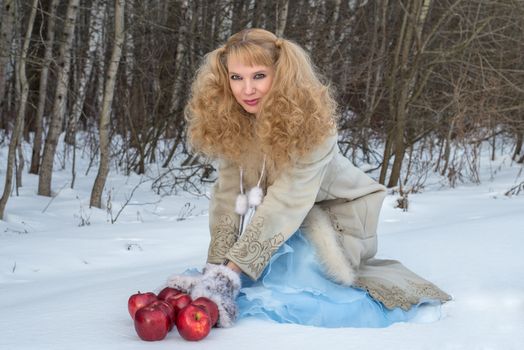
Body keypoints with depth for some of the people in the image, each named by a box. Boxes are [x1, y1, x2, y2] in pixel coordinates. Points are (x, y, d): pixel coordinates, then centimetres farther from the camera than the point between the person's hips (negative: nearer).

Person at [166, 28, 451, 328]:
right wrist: (217, 267, -29)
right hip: (278, 220, 4)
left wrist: (232, 272, -39)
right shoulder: (229, 122, -15)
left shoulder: (311, 123, -31)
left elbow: (285, 201, -35)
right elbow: (229, 194, -18)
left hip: (335, 208, -4)